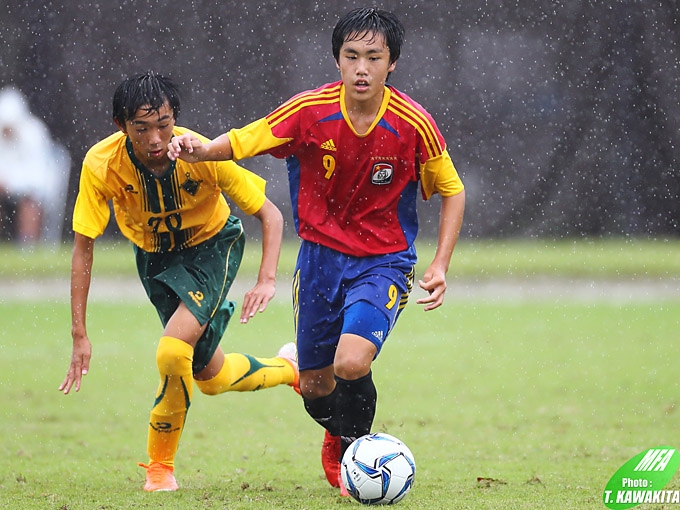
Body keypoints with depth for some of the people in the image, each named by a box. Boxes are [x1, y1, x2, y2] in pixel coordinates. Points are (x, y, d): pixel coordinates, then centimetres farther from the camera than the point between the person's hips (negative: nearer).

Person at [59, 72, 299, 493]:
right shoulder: (102, 165, -28)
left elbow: (270, 214, -19)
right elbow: (84, 246, -19)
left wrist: (267, 281, -33)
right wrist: (79, 334, -21)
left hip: (212, 245, -3)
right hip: (154, 256, 3)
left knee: (173, 352, -27)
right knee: (209, 376, 13)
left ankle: (161, 465, -5)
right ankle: (288, 367, 45)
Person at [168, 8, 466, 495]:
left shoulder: (414, 124, -15)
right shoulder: (311, 111, -13)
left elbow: (452, 190, 0)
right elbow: (238, 142, -6)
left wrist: (440, 266, -7)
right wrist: (200, 149, -29)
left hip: (384, 262, -2)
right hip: (321, 255, 2)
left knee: (351, 364, -25)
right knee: (316, 387, 9)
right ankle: (337, 436, 46)